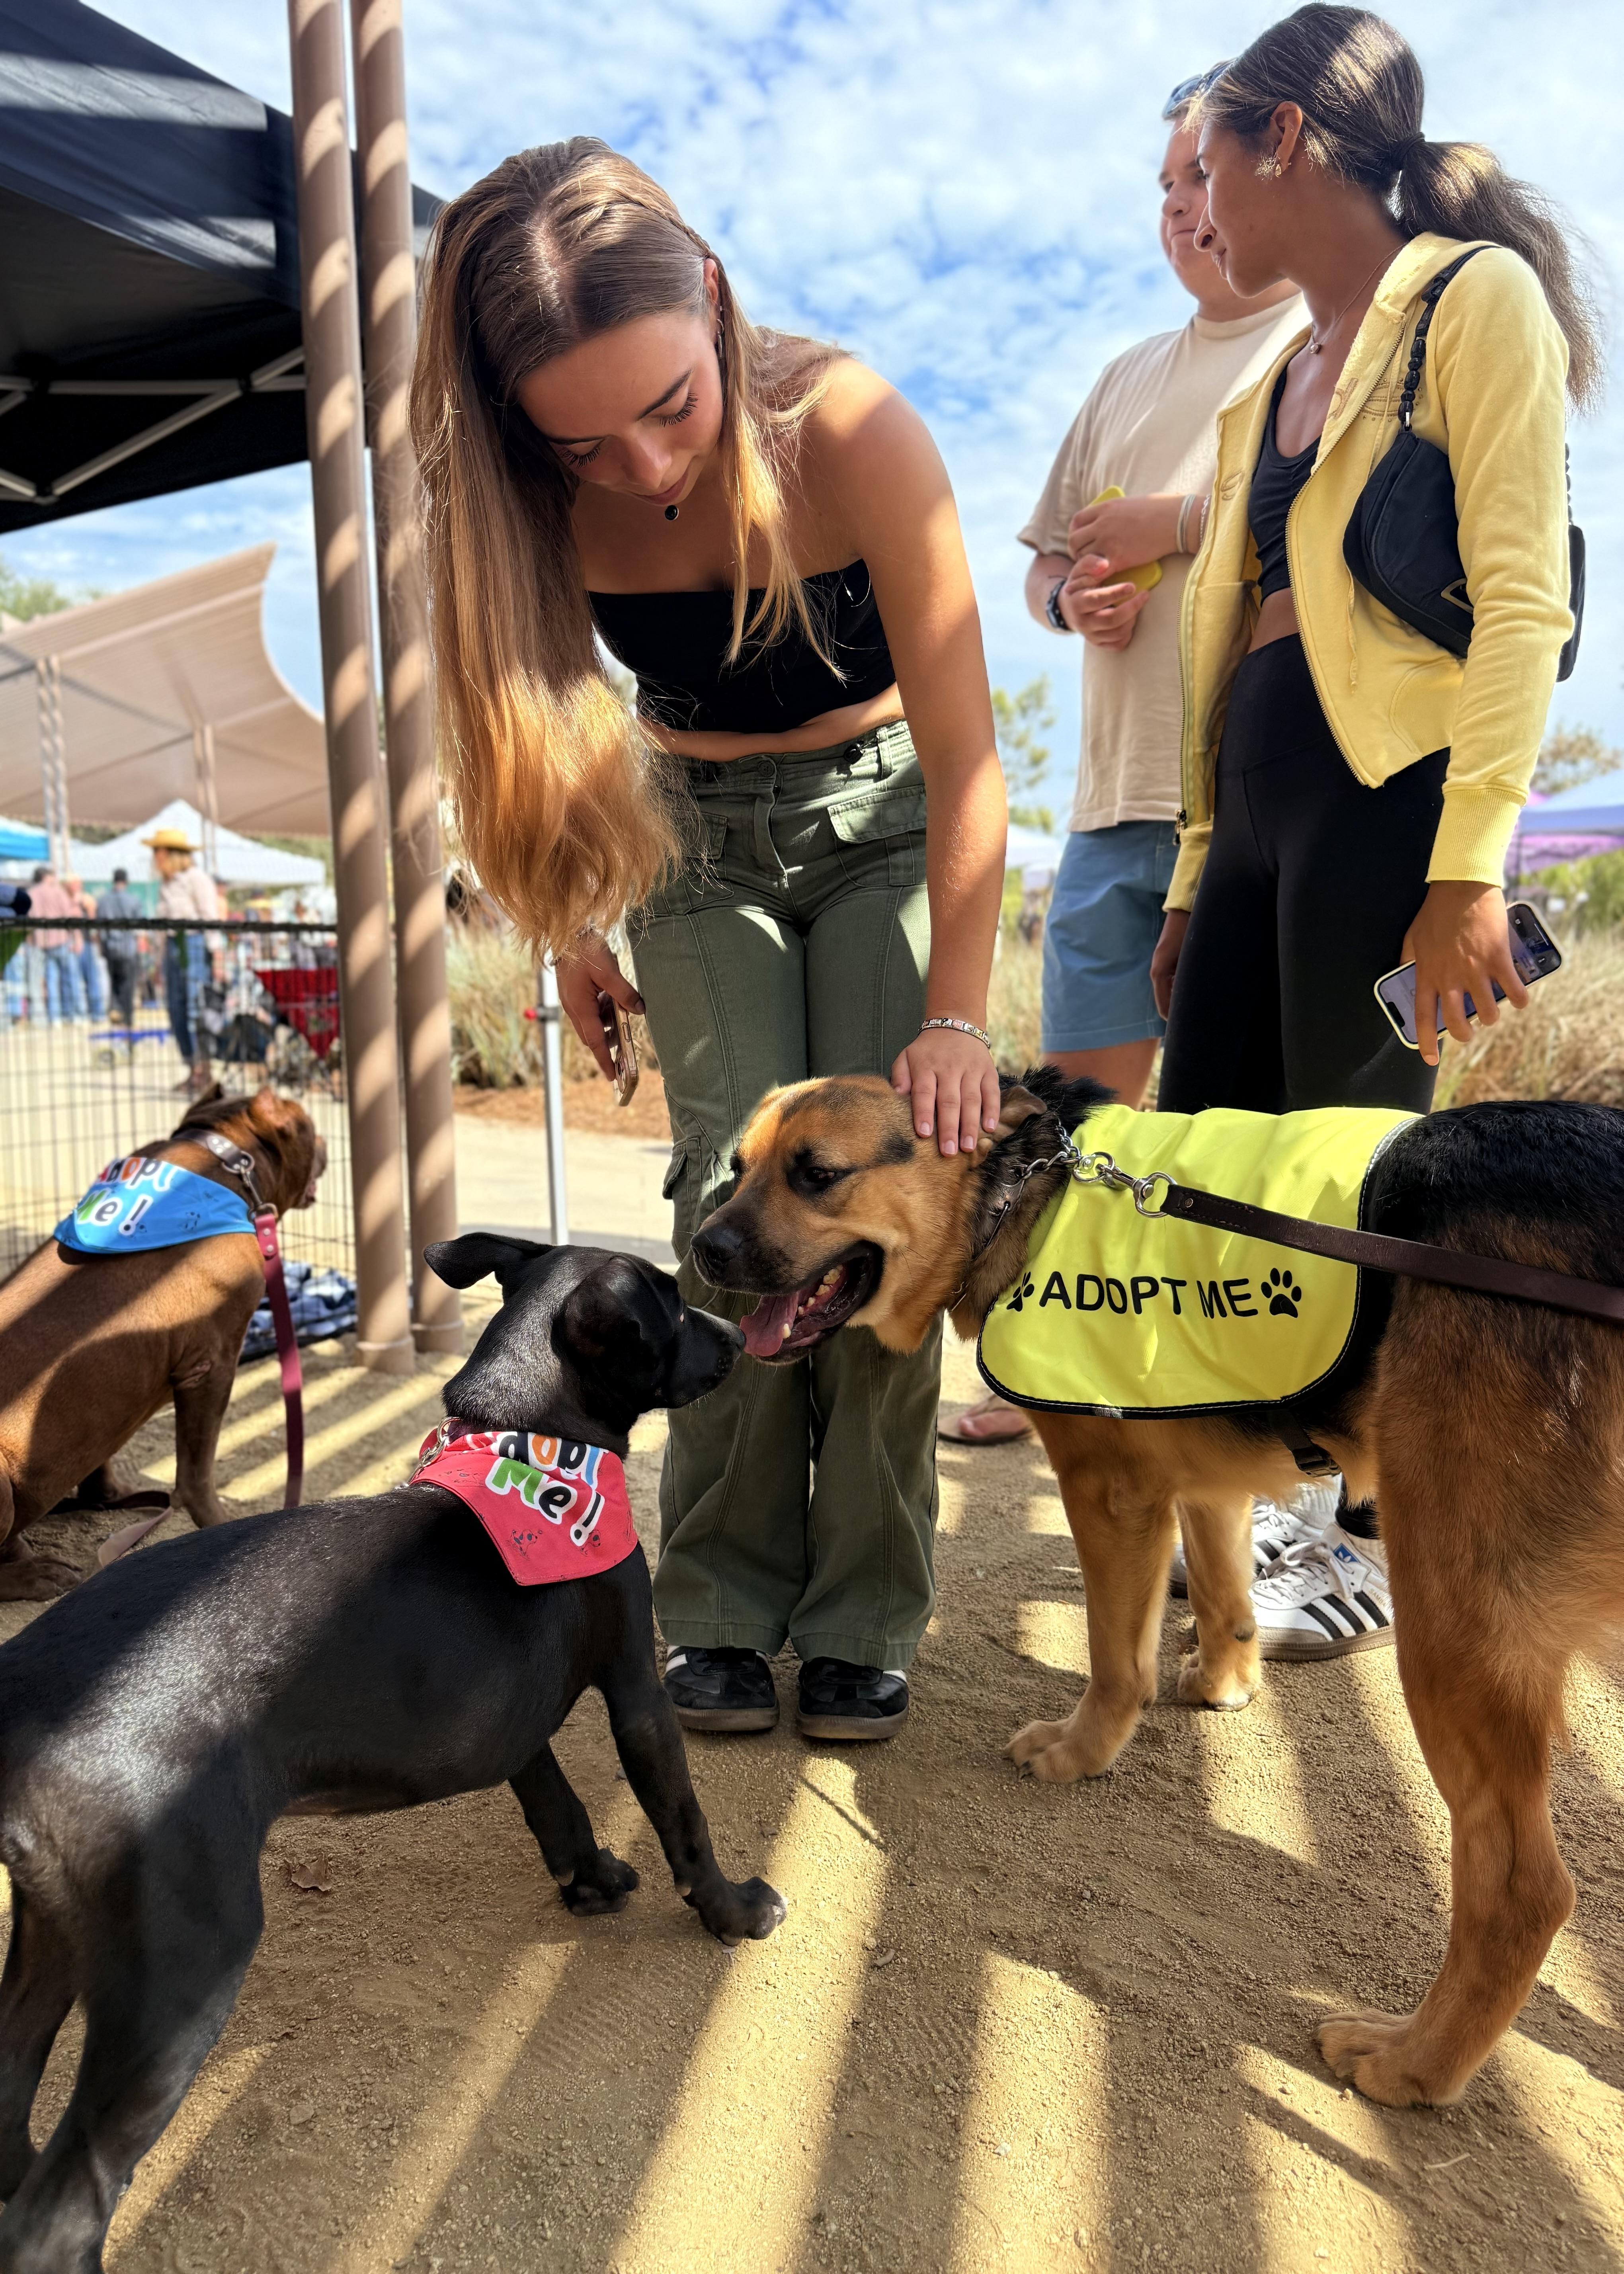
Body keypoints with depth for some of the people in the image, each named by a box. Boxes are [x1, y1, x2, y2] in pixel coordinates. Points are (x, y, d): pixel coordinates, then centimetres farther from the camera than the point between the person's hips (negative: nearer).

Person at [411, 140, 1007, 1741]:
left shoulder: (849, 428, -26)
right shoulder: (532, 497, -16)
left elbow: (962, 746, -24)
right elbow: (545, 705, 2)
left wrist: (956, 1014, -27)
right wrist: (575, 926, 6)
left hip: (880, 811, -2)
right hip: (699, 833, 2)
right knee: (738, 1195, -11)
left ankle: (866, 1619, 1)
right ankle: (723, 1609, 2)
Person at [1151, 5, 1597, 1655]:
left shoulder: (1475, 298, -2)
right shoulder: (1273, 378, 22)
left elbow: (1523, 603, -12)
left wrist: (1470, 868, -20)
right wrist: (1196, 874, 15)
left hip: (1387, 789, -8)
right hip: (1263, 796, 8)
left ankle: (1382, 1541, 15)